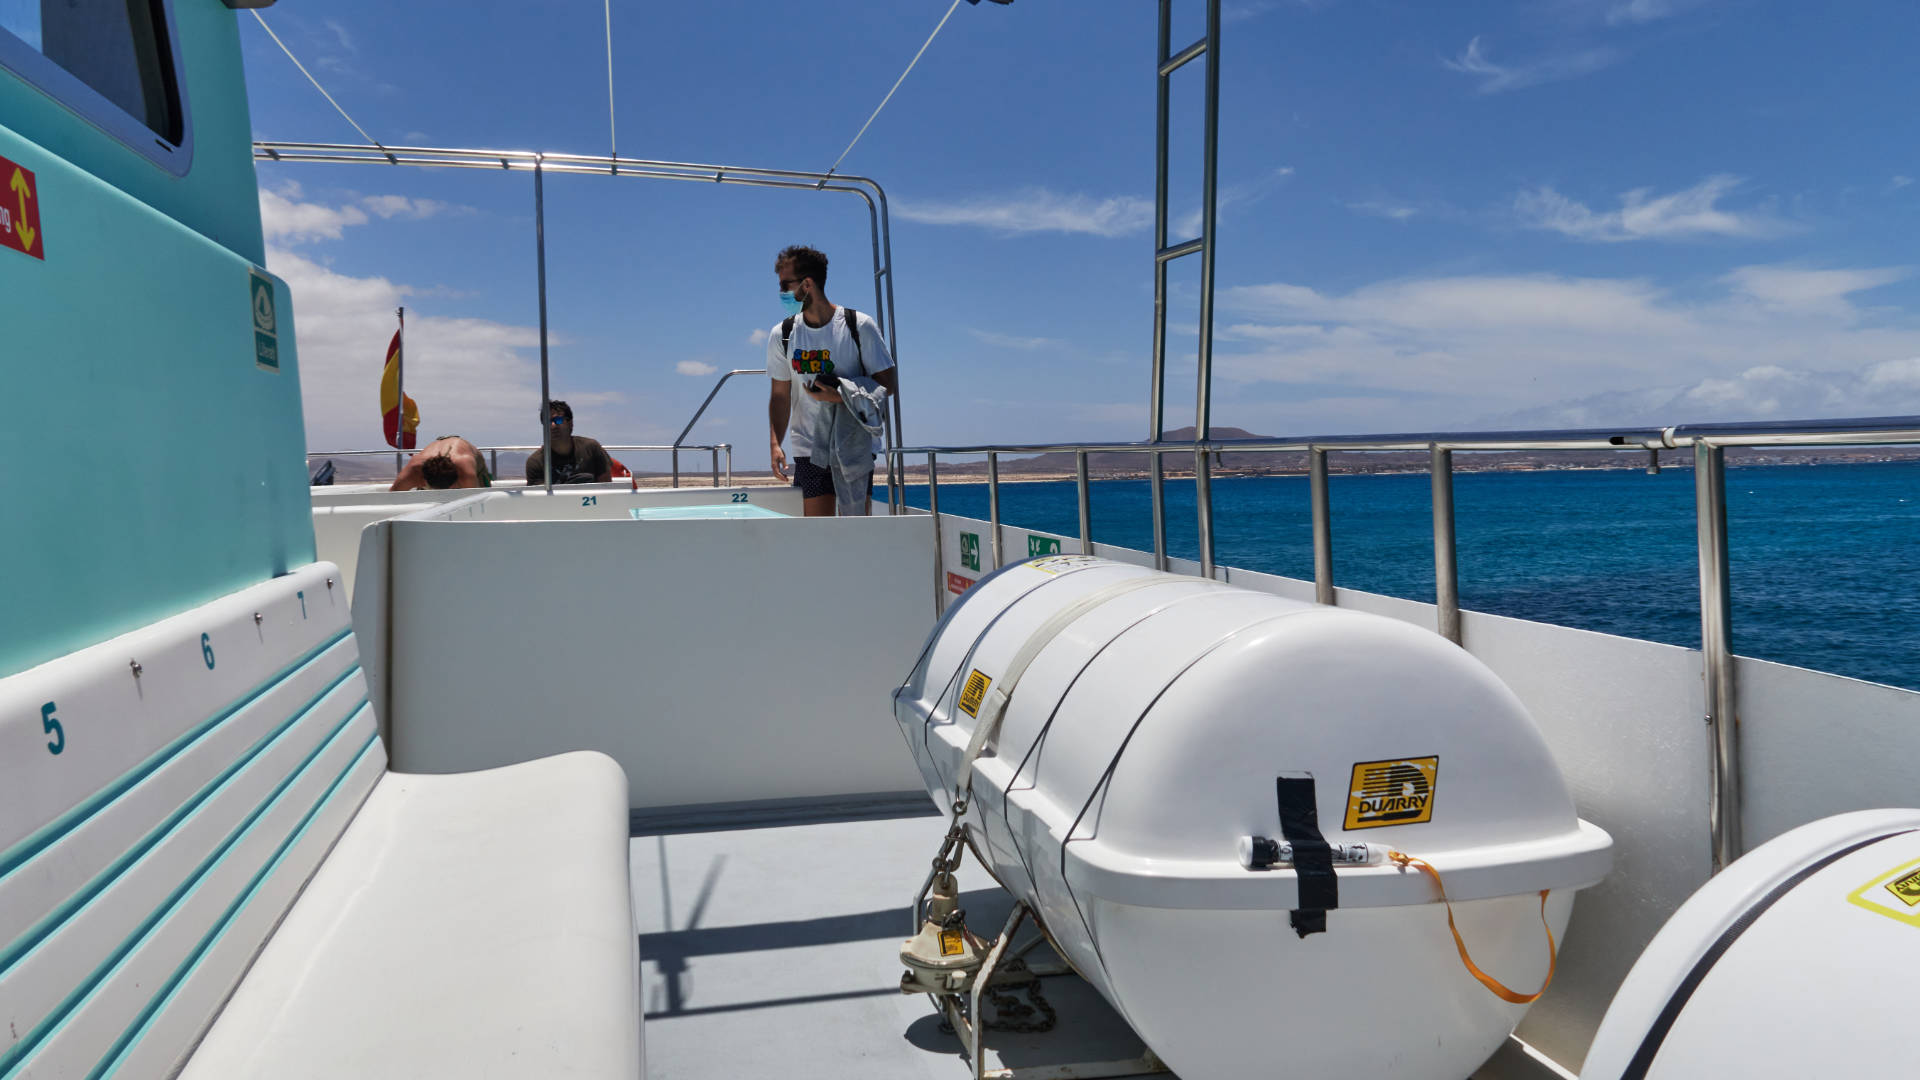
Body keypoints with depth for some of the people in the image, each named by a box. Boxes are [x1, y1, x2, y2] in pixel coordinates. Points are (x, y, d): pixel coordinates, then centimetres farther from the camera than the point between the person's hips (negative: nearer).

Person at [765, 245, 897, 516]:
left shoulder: (860, 326, -4)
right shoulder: (782, 335, 6)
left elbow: (889, 386, -4)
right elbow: (780, 395, 10)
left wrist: (840, 396, -17)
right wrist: (775, 443, -3)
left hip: (855, 446, -2)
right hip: (809, 448, 2)